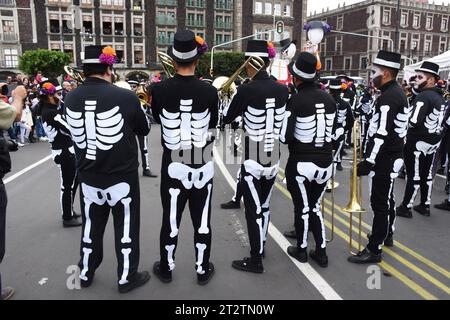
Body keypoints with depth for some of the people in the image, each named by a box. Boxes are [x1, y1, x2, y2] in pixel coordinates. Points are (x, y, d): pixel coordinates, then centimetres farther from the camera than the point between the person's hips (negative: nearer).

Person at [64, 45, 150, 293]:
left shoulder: (71, 98, -5)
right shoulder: (125, 96, -17)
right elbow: (144, 129, -1)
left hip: (87, 176, 4)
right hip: (122, 176, -4)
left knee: (91, 226, 20)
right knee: (125, 227, 11)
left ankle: (85, 274, 36)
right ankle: (127, 277, 25)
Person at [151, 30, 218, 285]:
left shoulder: (159, 90, -11)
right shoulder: (209, 91, -12)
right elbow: (213, 124, 4)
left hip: (173, 164, 0)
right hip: (203, 165, 0)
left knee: (171, 219, 14)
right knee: (202, 220, 13)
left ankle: (166, 268, 32)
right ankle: (203, 270, 28)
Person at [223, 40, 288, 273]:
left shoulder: (247, 89, -15)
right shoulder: (282, 89, 1)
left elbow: (226, 118, -4)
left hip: (253, 160, -6)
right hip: (274, 158, 6)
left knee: (254, 210, 4)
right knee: (264, 206, 20)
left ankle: (255, 260, 16)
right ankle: (260, 247, 37)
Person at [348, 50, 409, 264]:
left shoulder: (388, 97, -20)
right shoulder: (398, 93, 12)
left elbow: (382, 134, -26)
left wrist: (368, 162, -24)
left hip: (384, 159, -11)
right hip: (393, 156, 11)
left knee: (380, 203, -4)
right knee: (387, 198, 23)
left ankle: (374, 250, 4)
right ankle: (386, 235, 40)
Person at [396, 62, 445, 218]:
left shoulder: (423, 96, -19)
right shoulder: (439, 97, 10)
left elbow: (414, 121, -27)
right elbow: (438, 119, 18)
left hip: (418, 141, -9)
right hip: (434, 140, 9)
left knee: (414, 175, -1)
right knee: (427, 174, 15)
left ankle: (406, 207, 9)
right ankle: (425, 205, 25)